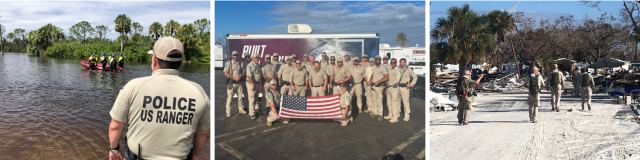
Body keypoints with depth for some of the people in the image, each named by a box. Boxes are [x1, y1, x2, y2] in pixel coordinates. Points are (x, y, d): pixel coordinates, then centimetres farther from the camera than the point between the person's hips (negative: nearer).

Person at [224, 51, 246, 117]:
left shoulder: (241, 64, 9)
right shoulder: (228, 63, -4)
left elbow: (243, 72, 14)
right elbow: (226, 73, -9)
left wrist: (240, 76, -8)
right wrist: (234, 78, -15)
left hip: (239, 83, 4)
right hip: (231, 83, -4)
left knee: (240, 96, 10)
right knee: (229, 97, -4)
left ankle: (241, 109, 25)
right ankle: (228, 112, 2)